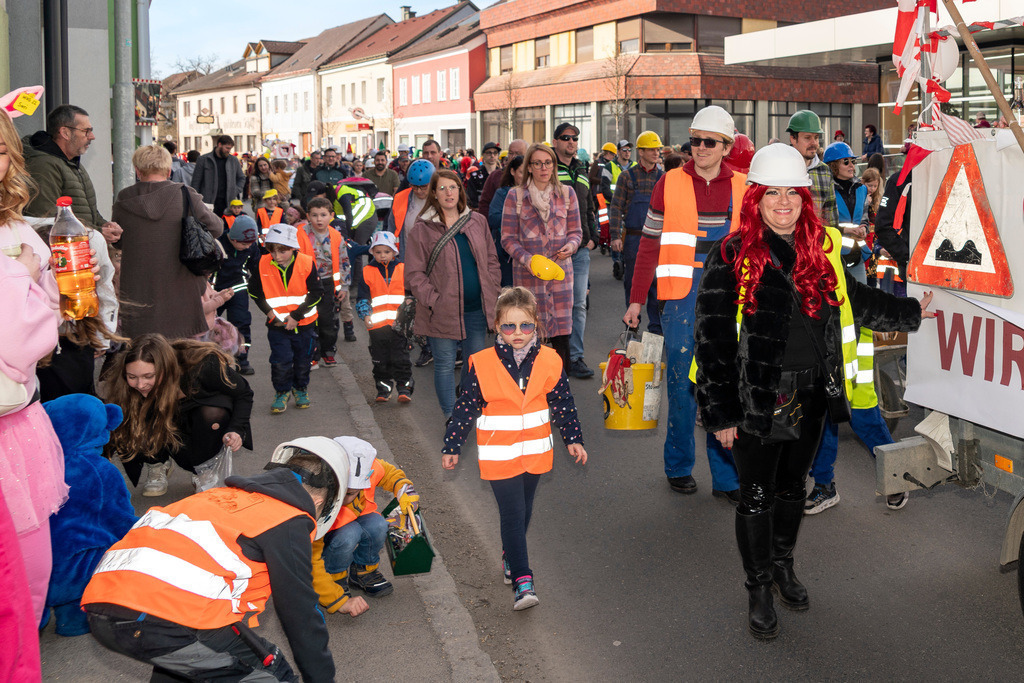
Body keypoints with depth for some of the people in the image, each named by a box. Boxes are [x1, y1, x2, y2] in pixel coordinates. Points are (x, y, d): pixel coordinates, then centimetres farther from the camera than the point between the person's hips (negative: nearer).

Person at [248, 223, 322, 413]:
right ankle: (281, 392, 14)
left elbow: (316, 293, -9)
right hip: (277, 324, 0)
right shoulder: (263, 264, -10)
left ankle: (301, 389, 34)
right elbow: (254, 291, 4)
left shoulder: (306, 263, -14)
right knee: (281, 360, -6)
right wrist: (269, 312, -5)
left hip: (304, 323, 0)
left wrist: (296, 315, -12)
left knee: (302, 359, 13)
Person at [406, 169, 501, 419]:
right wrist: (433, 301, -13)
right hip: (443, 311, -3)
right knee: (445, 365, 3)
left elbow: (492, 260, 14)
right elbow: (414, 274, -4)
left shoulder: (477, 221, 9)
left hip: (477, 307, 4)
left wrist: (491, 293, 3)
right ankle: (450, 417, 14)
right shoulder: (422, 230, -4)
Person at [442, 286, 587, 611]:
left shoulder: (549, 361, -4)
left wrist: (573, 438, 9)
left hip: (535, 452, 4)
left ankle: (511, 556, 42)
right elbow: (465, 407, -4)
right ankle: (522, 580, -7)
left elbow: (563, 404, 7)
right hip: (499, 455, -3)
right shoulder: (481, 365, -12)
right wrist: (451, 447, 0)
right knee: (512, 515, -8)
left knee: (524, 511, 19)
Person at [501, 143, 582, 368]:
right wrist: (526, 258, -13)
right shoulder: (515, 196, 2)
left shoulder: (566, 194, 9)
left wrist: (570, 246, -9)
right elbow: (507, 237, 3)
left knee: (561, 334, -2)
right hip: (527, 273, -1)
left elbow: (576, 231, 14)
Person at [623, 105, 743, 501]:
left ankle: (726, 476, 13)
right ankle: (679, 466, 21)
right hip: (682, 300, -1)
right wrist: (636, 300, 2)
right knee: (682, 382, 4)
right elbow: (649, 246, 4)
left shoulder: (742, 188, 6)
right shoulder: (670, 184, 1)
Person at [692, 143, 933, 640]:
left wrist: (910, 313, 29)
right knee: (756, 496, 6)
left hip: (810, 394, 5)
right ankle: (759, 591, 23)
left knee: (792, 486, 20)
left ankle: (784, 566, 42)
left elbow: (855, 300, 23)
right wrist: (720, 413, -13)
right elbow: (712, 338, -12)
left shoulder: (821, 247, 4)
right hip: (757, 398, -5)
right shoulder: (732, 257, -12)